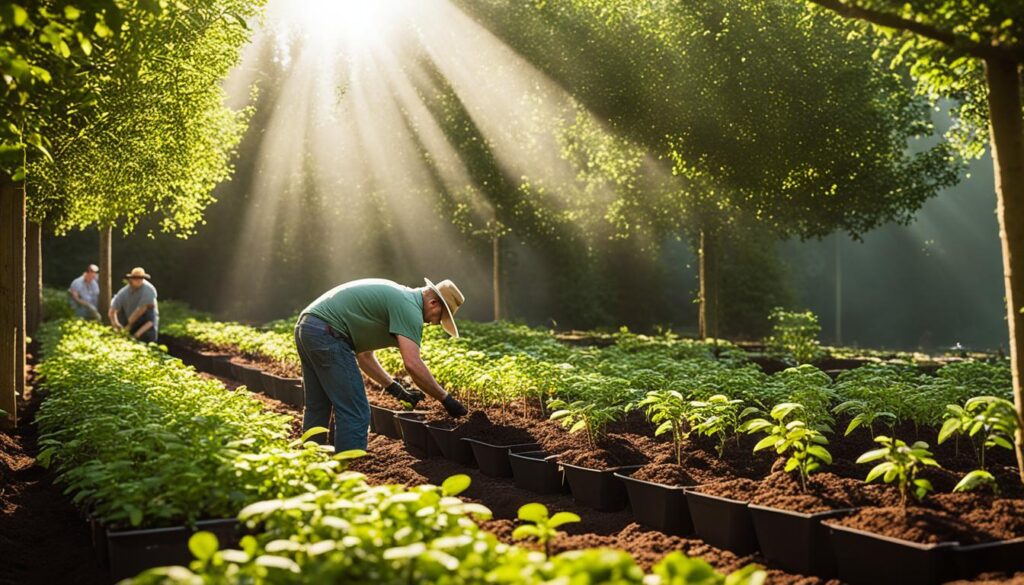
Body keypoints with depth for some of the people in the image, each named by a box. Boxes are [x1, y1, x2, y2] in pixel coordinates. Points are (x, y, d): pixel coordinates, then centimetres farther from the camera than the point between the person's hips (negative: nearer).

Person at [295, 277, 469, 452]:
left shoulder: (395, 296, 22)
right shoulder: (409, 306, -8)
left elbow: (363, 353, 24)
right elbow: (412, 364, -20)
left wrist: (395, 388, 22)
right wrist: (445, 399, -10)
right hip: (326, 333, -11)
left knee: (317, 410, 19)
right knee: (354, 415, -7)